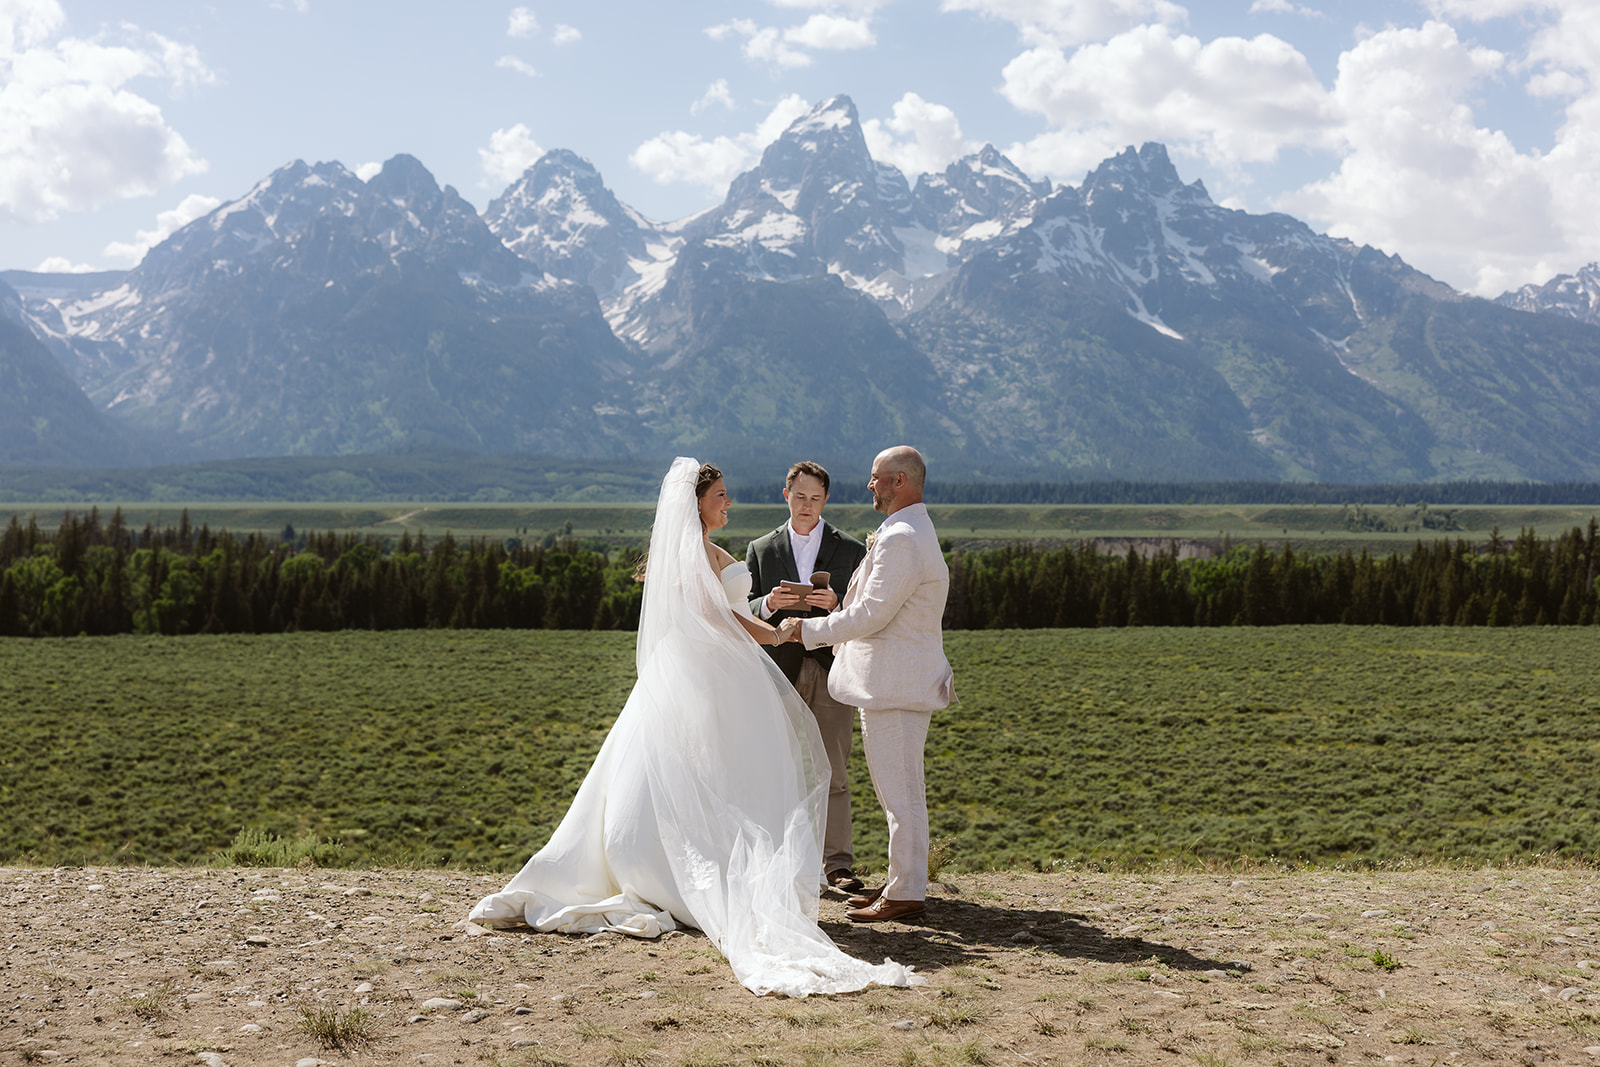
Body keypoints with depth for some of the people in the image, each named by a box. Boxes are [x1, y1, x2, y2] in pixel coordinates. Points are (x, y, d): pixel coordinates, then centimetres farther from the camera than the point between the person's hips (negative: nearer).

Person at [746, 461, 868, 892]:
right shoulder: (761, 549, 11)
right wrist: (770, 605, -14)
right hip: (780, 673, 1)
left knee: (834, 773, -1)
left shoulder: (851, 550, 8)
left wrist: (835, 605, -16)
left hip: (832, 670, -1)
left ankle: (837, 864, 3)